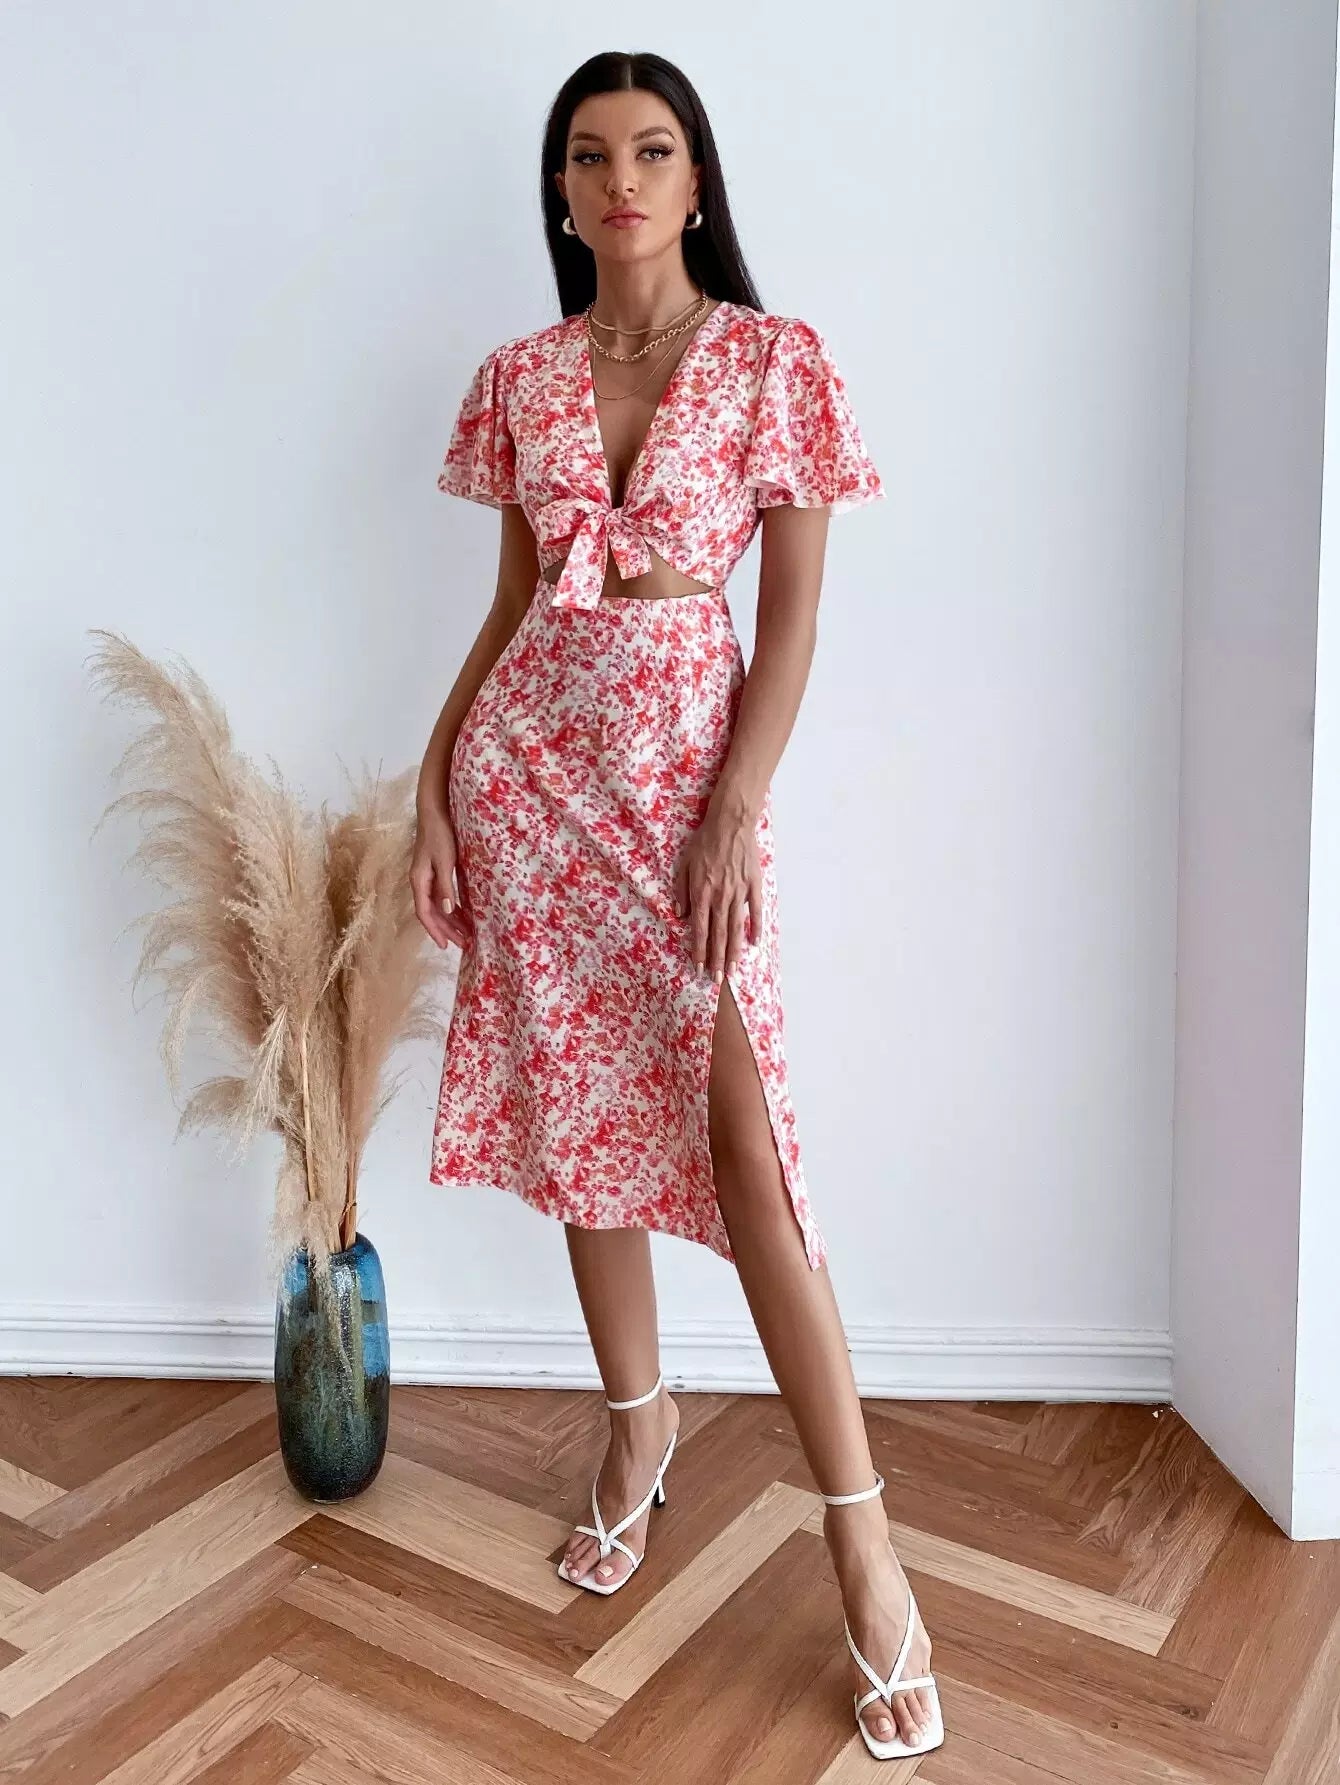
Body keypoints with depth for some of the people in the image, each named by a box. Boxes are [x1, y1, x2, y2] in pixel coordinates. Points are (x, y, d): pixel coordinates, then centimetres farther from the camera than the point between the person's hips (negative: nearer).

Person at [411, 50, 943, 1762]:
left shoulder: (777, 358, 0)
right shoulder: (516, 377, 10)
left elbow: (793, 618, -4)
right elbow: (512, 601, 13)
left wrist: (735, 813, -13)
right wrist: (437, 783, 7)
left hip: (689, 759, -4)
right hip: (532, 757, 4)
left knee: (740, 1130, -10)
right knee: (574, 1102, 8)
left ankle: (864, 1548, 2)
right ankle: (640, 1422, 30)